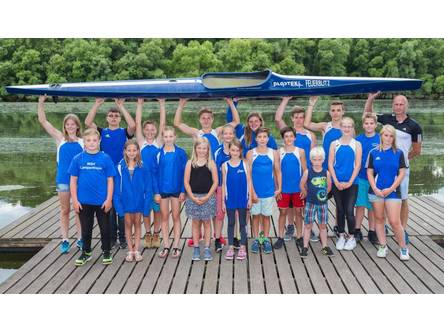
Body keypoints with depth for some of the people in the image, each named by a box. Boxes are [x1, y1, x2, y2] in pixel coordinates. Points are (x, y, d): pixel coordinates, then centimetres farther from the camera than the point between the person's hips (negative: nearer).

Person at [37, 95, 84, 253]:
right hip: (63, 178, 0)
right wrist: (41, 102, -4)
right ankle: (65, 240, 16)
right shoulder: (60, 138, 3)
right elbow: (42, 121, 1)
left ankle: (80, 239, 19)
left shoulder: (82, 141, 5)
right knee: (65, 210, 8)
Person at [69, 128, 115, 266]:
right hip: (84, 202, 1)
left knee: (105, 228, 10)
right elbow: (73, 180, 2)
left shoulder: (105, 158, -5)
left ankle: (107, 252, 27)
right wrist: (75, 200, -2)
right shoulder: (78, 159, -1)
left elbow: (110, 181, -2)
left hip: (102, 202, -1)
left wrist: (109, 199, -7)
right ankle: (86, 252, 31)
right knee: (86, 229, 15)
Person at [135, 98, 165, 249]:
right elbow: (137, 123, -3)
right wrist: (140, 104, -5)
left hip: (157, 179, 0)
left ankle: (156, 234, 20)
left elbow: (162, 124, -4)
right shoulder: (141, 142, 3)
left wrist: (162, 104, -7)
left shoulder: (158, 142, 3)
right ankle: (147, 234, 22)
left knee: (157, 207, 7)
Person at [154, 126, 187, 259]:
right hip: (162, 189, 1)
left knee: (176, 217, 7)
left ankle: (176, 246, 14)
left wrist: (183, 191, -7)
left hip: (176, 189, -1)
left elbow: (184, 172, -2)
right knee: (164, 217, 8)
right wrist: (156, 192, -4)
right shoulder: (158, 153, -1)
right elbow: (155, 173, 1)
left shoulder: (180, 153, -4)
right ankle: (166, 246, 16)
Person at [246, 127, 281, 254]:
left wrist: (279, 188, -2)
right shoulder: (250, 153, -3)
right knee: (255, 215, 9)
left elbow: (278, 172, 5)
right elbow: (248, 174, -4)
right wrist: (252, 191, -9)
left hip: (269, 191, 1)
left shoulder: (274, 153, 1)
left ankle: (266, 240, 21)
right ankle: (256, 240, 20)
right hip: (255, 190, -1)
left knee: (266, 215, 10)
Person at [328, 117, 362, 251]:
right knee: (340, 210, 9)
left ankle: (351, 237, 13)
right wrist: (336, 182, -7)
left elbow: (357, 165, -2)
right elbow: (330, 164, 1)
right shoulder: (334, 144, 4)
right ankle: (341, 236, 22)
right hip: (337, 183, 2)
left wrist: (350, 182, -9)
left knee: (349, 211, -4)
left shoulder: (357, 144, 1)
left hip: (351, 183, -1)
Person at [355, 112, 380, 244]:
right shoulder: (358, 139, 3)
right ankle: (357, 231, 15)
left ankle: (372, 232, 19)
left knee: (373, 206, 8)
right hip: (360, 177, 1)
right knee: (360, 205, 3)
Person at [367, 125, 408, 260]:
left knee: (395, 222, -6)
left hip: (393, 191, -2)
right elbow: (369, 172, 4)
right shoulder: (373, 153, 4)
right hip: (376, 191, 2)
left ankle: (403, 248, 11)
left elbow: (402, 173, -1)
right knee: (379, 219, 9)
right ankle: (382, 246, 21)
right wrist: (375, 189, -8)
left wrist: (391, 189, -9)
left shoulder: (398, 153, 1)